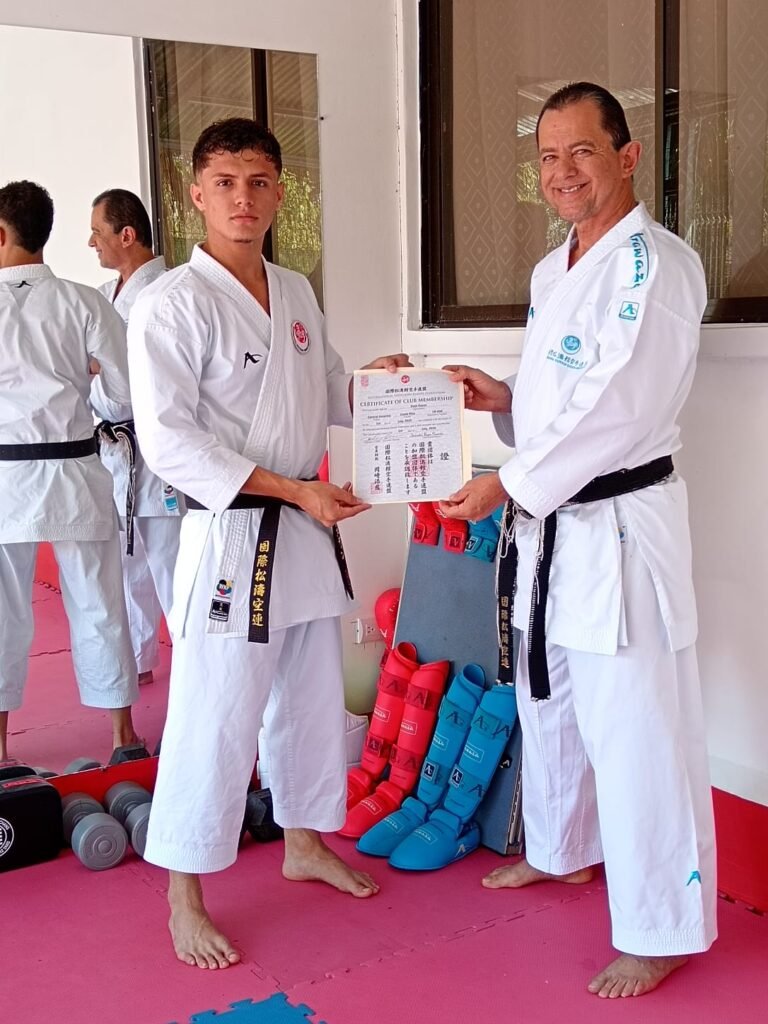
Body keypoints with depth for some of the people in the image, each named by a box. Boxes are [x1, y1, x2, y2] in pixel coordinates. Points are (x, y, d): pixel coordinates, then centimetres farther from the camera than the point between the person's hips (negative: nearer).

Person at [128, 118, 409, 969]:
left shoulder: (296, 294, 10)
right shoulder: (171, 304, -12)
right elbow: (169, 440, -18)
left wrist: (370, 381, -1)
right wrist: (294, 491, -21)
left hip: (307, 536, 7)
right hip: (230, 538, -7)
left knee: (313, 699, 18)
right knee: (214, 721, -2)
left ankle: (304, 843, 39)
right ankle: (184, 897, 16)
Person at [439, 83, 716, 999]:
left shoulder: (656, 265, -15)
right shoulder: (551, 273, 13)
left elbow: (617, 409, -23)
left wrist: (510, 484, -20)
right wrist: (503, 400, 4)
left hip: (619, 528, -9)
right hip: (545, 525, 9)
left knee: (635, 732, -4)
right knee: (548, 704, 23)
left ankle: (660, 932, 12)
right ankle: (559, 849, 45)